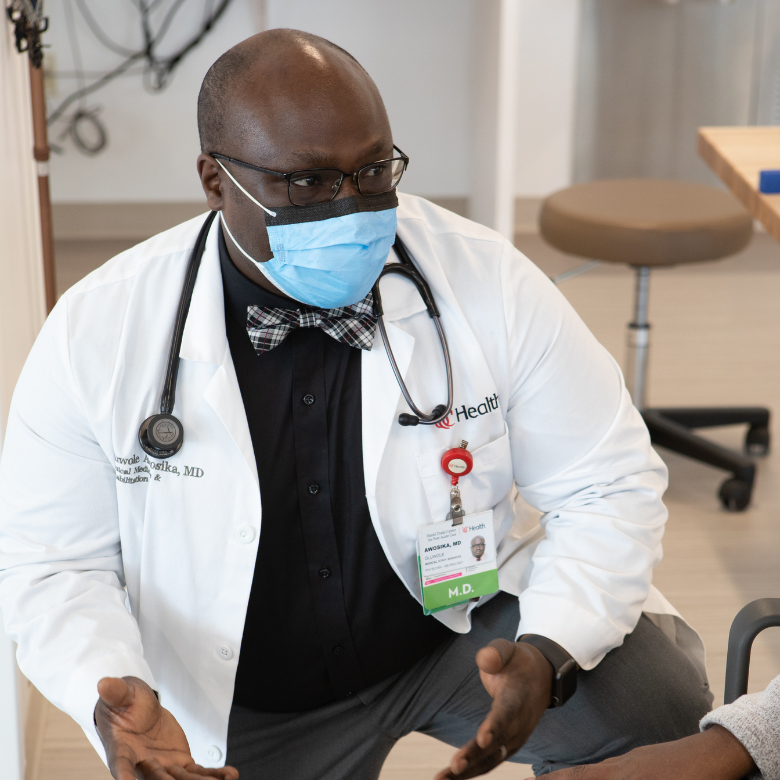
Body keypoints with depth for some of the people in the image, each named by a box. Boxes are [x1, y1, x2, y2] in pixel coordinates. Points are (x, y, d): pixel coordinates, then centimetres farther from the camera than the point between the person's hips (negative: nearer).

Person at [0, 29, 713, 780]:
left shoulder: (490, 283, -17)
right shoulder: (93, 333, -16)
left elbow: (610, 485, -10)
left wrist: (549, 653, -29)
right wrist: (111, 700, -29)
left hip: (468, 627, -1)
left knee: (663, 696, -23)